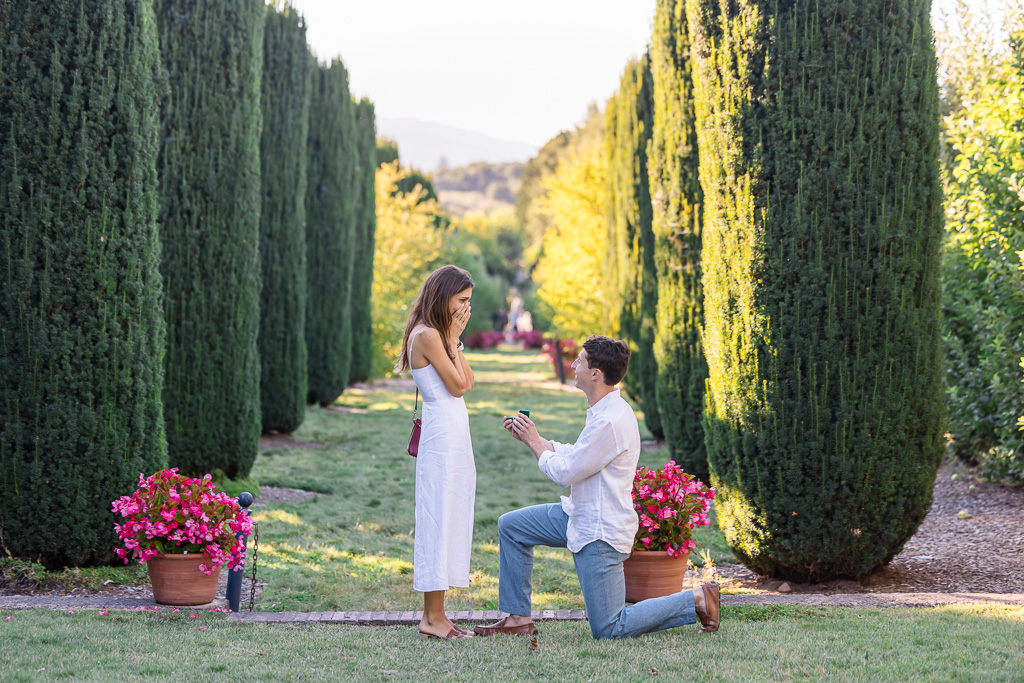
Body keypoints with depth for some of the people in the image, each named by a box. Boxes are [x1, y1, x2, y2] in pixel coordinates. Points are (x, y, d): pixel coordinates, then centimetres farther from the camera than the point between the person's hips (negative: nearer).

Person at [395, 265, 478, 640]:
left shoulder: (437, 334, 16)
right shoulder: (428, 335, -14)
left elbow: (469, 382, 12)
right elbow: (457, 387, -12)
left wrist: (454, 339, 7)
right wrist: (453, 340, -6)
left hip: (453, 433, 10)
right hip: (442, 434, -10)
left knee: (451, 519, 11)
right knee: (440, 517, -7)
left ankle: (434, 614, 16)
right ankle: (434, 617, -2)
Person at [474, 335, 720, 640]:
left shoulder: (611, 422, -27)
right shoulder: (603, 410, 6)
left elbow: (564, 472, -21)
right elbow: (576, 455, 16)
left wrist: (535, 442, -5)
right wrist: (532, 436, 11)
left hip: (600, 533, -10)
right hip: (581, 514, 10)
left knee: (609, 629, -3)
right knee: (511, 526, 11)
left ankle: (697, 600, 6)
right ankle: (517, 617, 17)